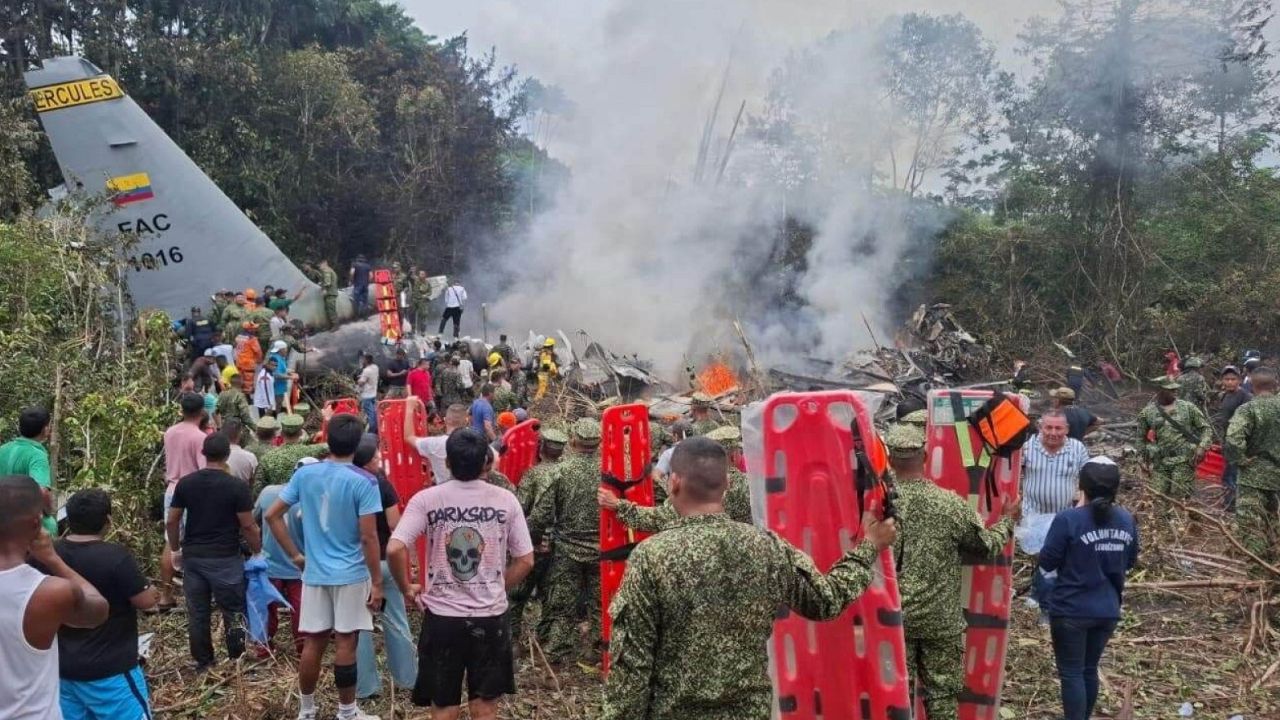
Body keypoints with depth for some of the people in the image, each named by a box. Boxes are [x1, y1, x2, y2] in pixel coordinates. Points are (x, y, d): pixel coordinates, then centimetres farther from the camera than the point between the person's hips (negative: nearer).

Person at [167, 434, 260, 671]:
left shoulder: (185, 483, 1)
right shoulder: (236, 486, -12)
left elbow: (171, 521, 5)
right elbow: (248, 526, -10)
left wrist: (176, 550, 18)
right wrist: (257, 551, 5)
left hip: (193, 557, 4)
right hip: (225, 559, -4)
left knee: (197, 613, 11)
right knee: (233, 612, 7)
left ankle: (203, 663, 19)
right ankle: (236, 661, 13)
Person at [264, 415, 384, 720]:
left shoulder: (304, 474, -1)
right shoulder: (363, 482, -14)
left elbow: (272, 515, 3)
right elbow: (368, 537, -15)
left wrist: (294, 555, 9)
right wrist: (377, 582, -8)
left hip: (314, 573, 4)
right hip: (351, 575, -4)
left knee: (312, 643, 12)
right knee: (345, 643, 4)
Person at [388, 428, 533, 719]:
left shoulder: (426, 499, -7)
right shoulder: (506, 500, -3)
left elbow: (394, 549, -17)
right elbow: (525, 561, -1)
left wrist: (406, 588, 0)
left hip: (442, 616, -1)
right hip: (491, 617, 1)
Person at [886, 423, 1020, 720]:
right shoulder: (950, 503, -11)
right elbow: (988, 546, 0)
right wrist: (1008, 520, 19)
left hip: (893, 617, 0)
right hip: (941, 618, 0)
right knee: (941, 693, 12)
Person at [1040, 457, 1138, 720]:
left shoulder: (1069, 519, -19)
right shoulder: (1127, 520, 1)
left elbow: (1047, 562, -12)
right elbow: (1130, 562, 14)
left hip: (1071, 610, -6)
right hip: (1108, 610, 6)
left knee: (1071, 673, 4)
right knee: (1089, 669, 20)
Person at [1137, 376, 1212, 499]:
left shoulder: (1188, 408, 2)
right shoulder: (1147, 413, 4)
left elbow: (1206, 428, 7)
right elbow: (1142, 438, 15)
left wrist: (1202, 447, -8)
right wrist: (1148, 458, 12)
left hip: (1184, 461, -2)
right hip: (1159, 462, 2)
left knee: (1180, 498, -6)